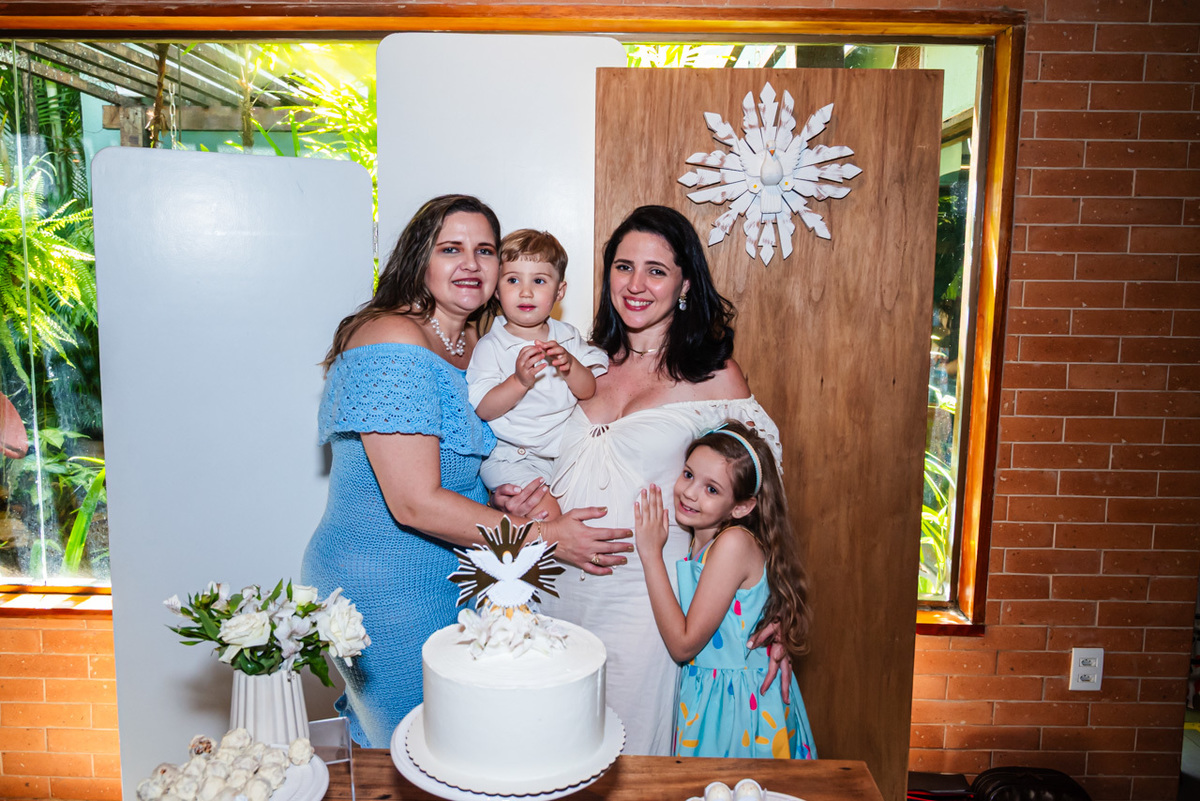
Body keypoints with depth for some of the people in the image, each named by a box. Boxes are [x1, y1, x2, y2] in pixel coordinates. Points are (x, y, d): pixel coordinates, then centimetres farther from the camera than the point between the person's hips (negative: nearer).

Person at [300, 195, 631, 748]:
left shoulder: (473, 341, 6)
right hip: (384, 593, -8)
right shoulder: (394, 343, -21)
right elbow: (414, 503, -26)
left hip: (446, 580, 9)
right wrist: (543, 536, -19)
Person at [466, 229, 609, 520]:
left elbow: (589, 391, 1)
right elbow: (483, 409, -13)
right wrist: (519, 381, -28)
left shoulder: (568, 337, 7)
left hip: (566, 451, 5)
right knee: (544, 507, -24)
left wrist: (570, 365, -19)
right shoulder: (491, 346, -6)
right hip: (511, 458, -5)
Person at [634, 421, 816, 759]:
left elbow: (683, 644, -23)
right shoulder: (699, 542, 1)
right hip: (702, 694, 7)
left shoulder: (735, 543, -23)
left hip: (738, 708, -7)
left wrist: (651, 554, -21)